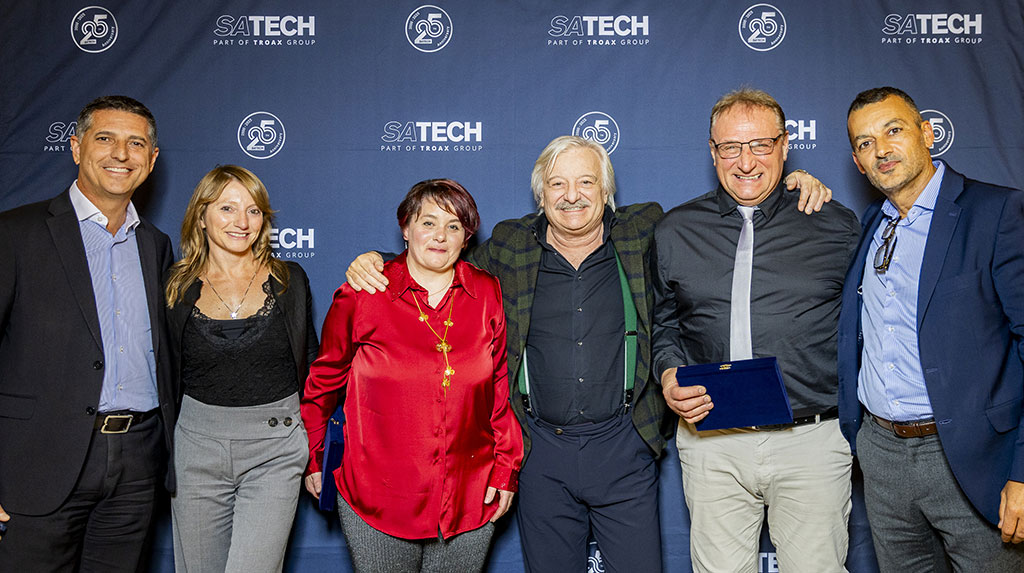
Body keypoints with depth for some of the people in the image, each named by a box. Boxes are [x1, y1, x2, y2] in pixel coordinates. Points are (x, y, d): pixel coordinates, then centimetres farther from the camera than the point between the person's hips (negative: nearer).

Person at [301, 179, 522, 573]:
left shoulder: (489, 295, 0)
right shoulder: (362, 296, -5)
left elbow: (502, 388, 4)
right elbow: (324, 380, 5)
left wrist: (505, 469, 3)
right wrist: (313, 460, 11)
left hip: (472, 500, 2)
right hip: (376, 501, -1)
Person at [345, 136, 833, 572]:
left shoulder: (645, 233, 1)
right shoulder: (510, 245, 2)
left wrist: (797, 190, -1)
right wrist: (374, 264, 3)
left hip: (623, 446, -1)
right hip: (541, 449, 1)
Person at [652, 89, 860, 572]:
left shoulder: (836, 226, 4)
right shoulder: (674, 232, 6)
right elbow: (664, 323, 14)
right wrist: (669, 376, -5)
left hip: (812, 441, -1)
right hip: (712, 442, 1)